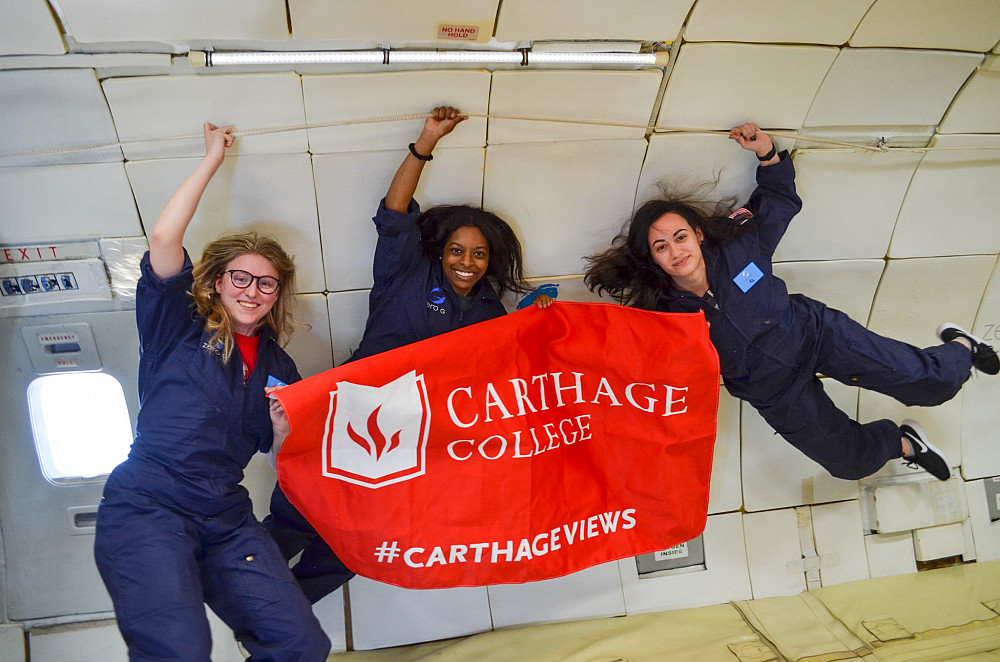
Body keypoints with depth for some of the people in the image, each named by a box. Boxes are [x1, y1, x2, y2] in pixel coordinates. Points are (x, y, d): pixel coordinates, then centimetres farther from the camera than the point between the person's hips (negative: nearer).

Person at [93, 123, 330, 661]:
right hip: (147, 505, -4)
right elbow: (163, 238, -10)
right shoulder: (177, 327, 6)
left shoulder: (277, 365, 17)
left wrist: (282, 427, -2)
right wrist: (213, 158, -2)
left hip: (225, 517, 5)